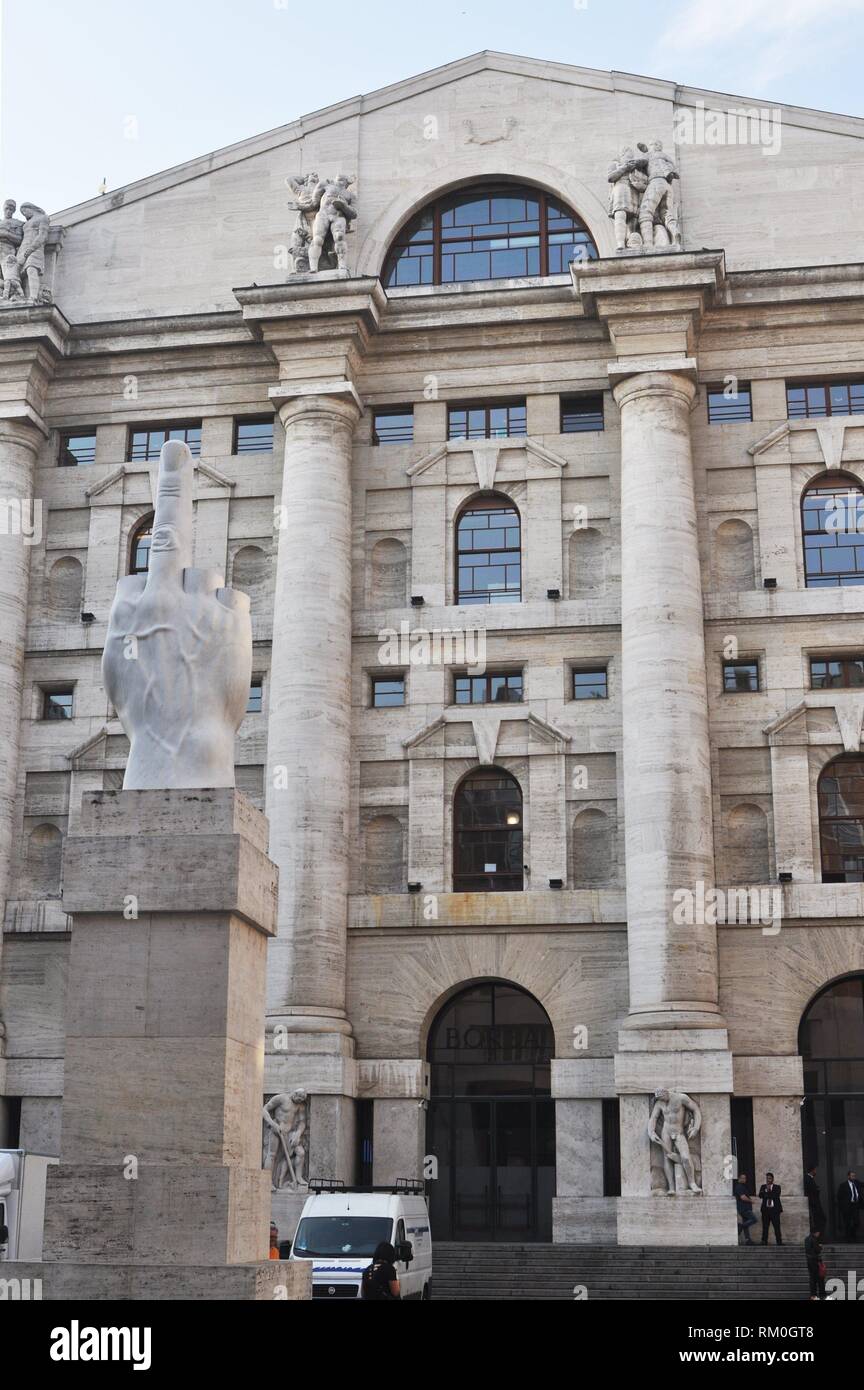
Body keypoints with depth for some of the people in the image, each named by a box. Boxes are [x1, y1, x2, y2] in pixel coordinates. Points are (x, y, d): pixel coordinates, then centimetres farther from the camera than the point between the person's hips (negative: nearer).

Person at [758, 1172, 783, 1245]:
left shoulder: (777, 1187, 6)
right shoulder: (763, 1186, 13)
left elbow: (776, 1196, -10)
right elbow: (760, 1195, -3)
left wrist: (767, 1193, -8)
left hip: (774, 1209, -2)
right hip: (765, 1209, 2)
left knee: (777, 1226, -6)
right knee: (765, 1226, 0)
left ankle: (779, 1242, -2)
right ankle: (764, 1242, 3)